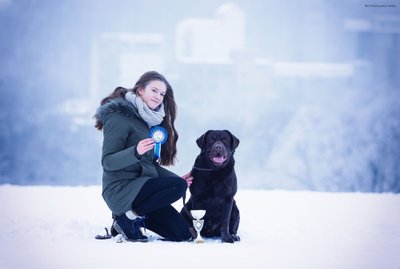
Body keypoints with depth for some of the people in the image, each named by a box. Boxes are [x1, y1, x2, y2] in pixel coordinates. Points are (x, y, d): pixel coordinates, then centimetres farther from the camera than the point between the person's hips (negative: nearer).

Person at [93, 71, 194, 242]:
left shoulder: (148, 120, 15)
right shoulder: (119, 117, -10)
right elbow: (107, 162, -17)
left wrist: (178, 179, 6)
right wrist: (136, 152, -34)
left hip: (142, 186, 8)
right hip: (120, 189, -8)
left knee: (184, 234, 0)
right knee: (178, 187, -27)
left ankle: (132, 217, 11)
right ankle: (130, 217, -13)